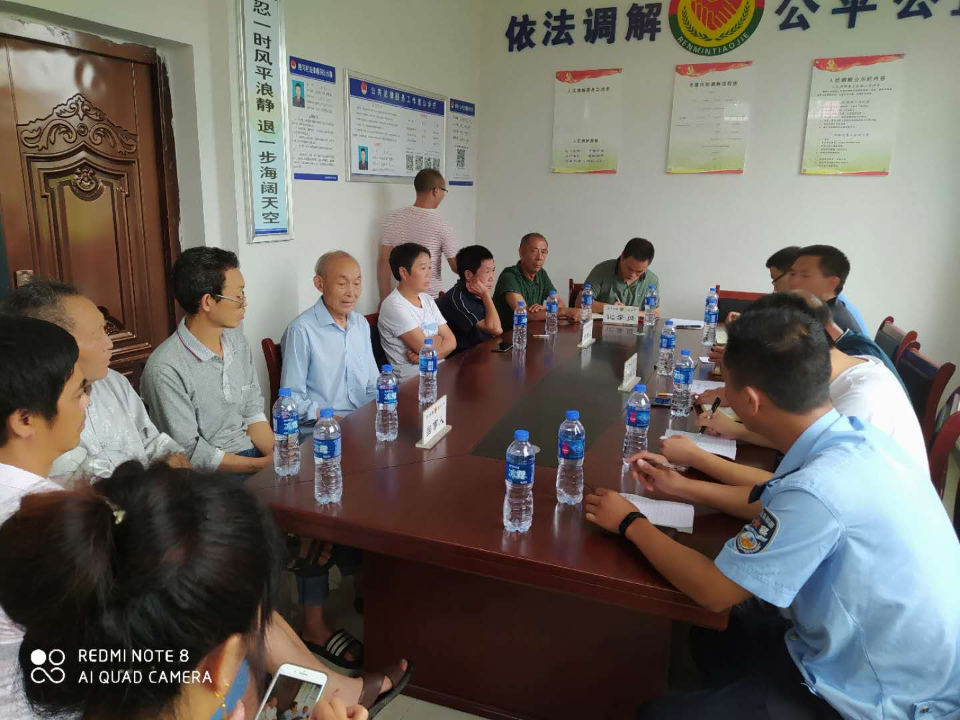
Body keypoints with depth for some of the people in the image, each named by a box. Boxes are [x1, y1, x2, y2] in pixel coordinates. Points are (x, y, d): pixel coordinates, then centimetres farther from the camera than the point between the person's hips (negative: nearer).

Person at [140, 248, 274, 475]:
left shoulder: (237, 341, 7)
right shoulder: (166, 369, -17)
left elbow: (252, 411, 9)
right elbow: (189, 452, -14)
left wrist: (276, 455, -7)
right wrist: (262, 465, -15)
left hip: (252, 452, 7)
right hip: (208, 474, -6)